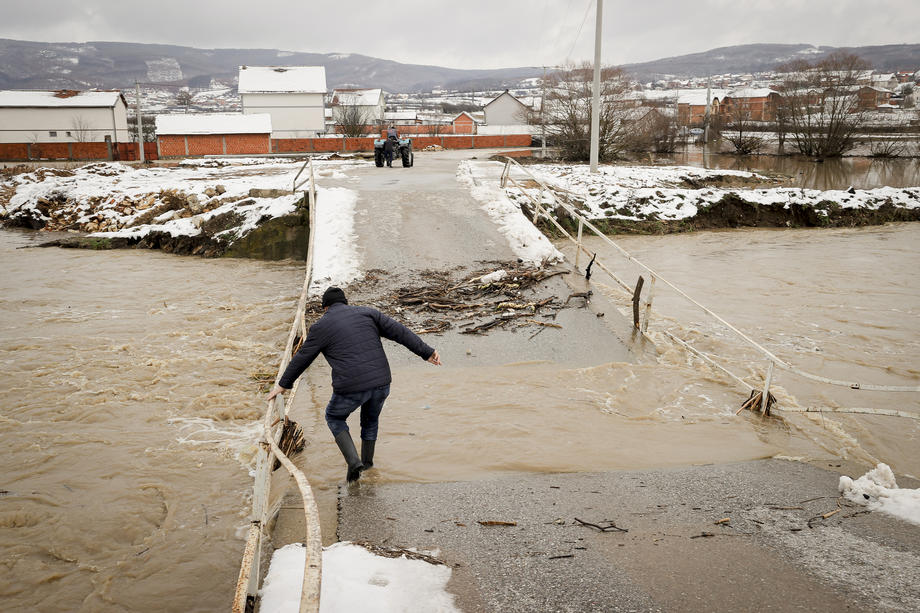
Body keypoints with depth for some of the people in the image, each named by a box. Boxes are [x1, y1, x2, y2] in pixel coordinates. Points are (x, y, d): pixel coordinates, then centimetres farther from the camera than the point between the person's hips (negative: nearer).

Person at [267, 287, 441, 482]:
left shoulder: (321, 327, 4)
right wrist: (427, 352, 7)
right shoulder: (367, 313, 11)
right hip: (381, 382, 4)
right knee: (371, 418, 30)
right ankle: (367, 461, 44)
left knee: (334, 417, 24)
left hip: (351, 388, -3)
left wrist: (283, 384, 23)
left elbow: (302, 358, 11)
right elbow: (399, 332, 6)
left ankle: (354, 461, 10)